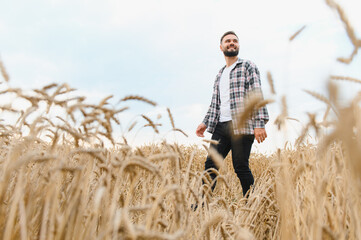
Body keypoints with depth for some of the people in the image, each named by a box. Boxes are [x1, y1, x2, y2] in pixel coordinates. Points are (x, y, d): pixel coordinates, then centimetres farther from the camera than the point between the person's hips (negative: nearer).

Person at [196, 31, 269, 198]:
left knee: (241, 167, -6)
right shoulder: (220, 74, 24)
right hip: (221, 126, 6)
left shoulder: (248, 67, 4)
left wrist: (260, 124, -17)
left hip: (242, 126, -6)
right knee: (211, 164, -1)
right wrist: (205, 123, 14)